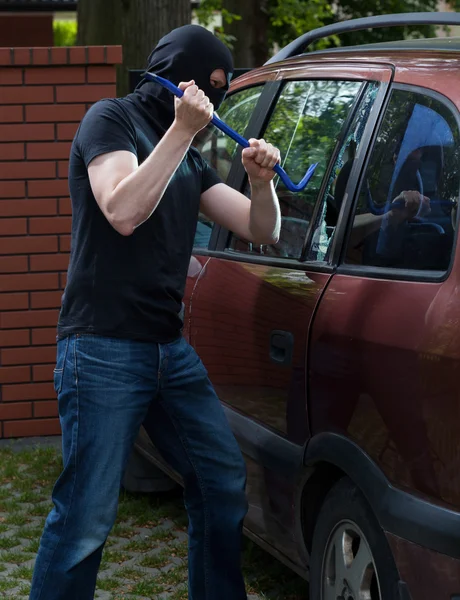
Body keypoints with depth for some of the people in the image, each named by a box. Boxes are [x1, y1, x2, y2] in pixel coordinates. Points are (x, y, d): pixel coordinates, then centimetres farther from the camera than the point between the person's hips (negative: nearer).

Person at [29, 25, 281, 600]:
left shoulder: (189, 161, 20)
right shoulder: (111, 119, -2)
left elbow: (260, 229, 15)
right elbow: (123, 212, -19)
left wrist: (261, 180, -5)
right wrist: (181, 130, -18)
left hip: (170, 348, 8)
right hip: (105, 350, -8)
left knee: (223, 482, 11)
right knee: (87, 515, -9)